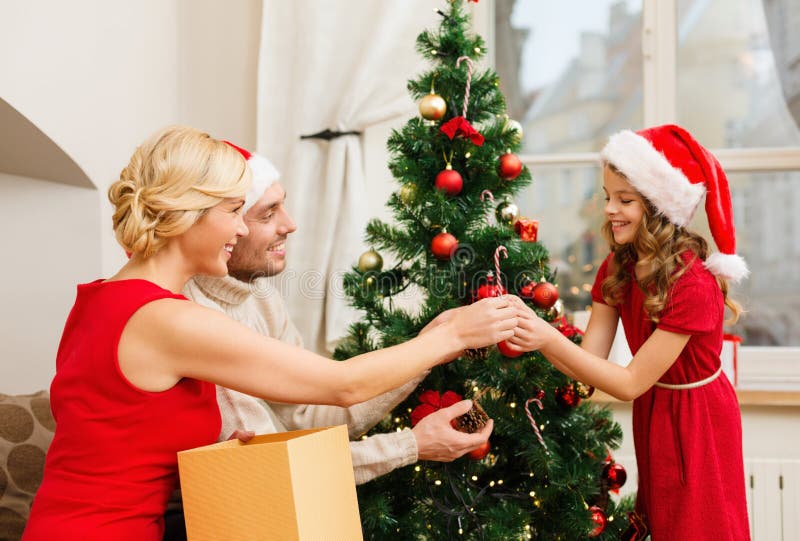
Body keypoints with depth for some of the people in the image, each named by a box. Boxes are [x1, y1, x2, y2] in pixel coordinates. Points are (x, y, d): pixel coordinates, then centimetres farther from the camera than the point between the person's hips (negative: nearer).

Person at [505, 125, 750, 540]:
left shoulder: (693, 286, -29)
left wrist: (551, 340, -35)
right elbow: (592, 359, -12)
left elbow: (630, 383, -27)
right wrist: (535, 336, -30)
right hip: (651, 416, 7)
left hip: (697, 423, -6)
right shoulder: (616, 270, -6)